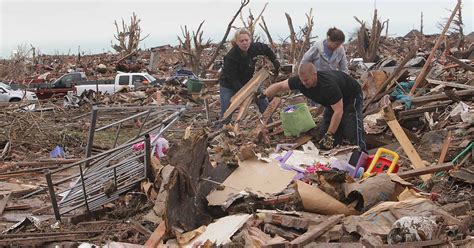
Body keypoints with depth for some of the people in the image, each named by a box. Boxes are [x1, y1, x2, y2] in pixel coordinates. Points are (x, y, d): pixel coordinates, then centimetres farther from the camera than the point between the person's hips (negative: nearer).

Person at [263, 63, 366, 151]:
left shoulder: (329, 85, -43)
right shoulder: (300, 80, -23)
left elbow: (338, 111, -40)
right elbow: (280, 86, -12)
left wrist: (329, 135, -39)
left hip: (351, 96, -8)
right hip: (332, 101, 8)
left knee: (351, 129, -25)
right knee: (324, 131, -1)